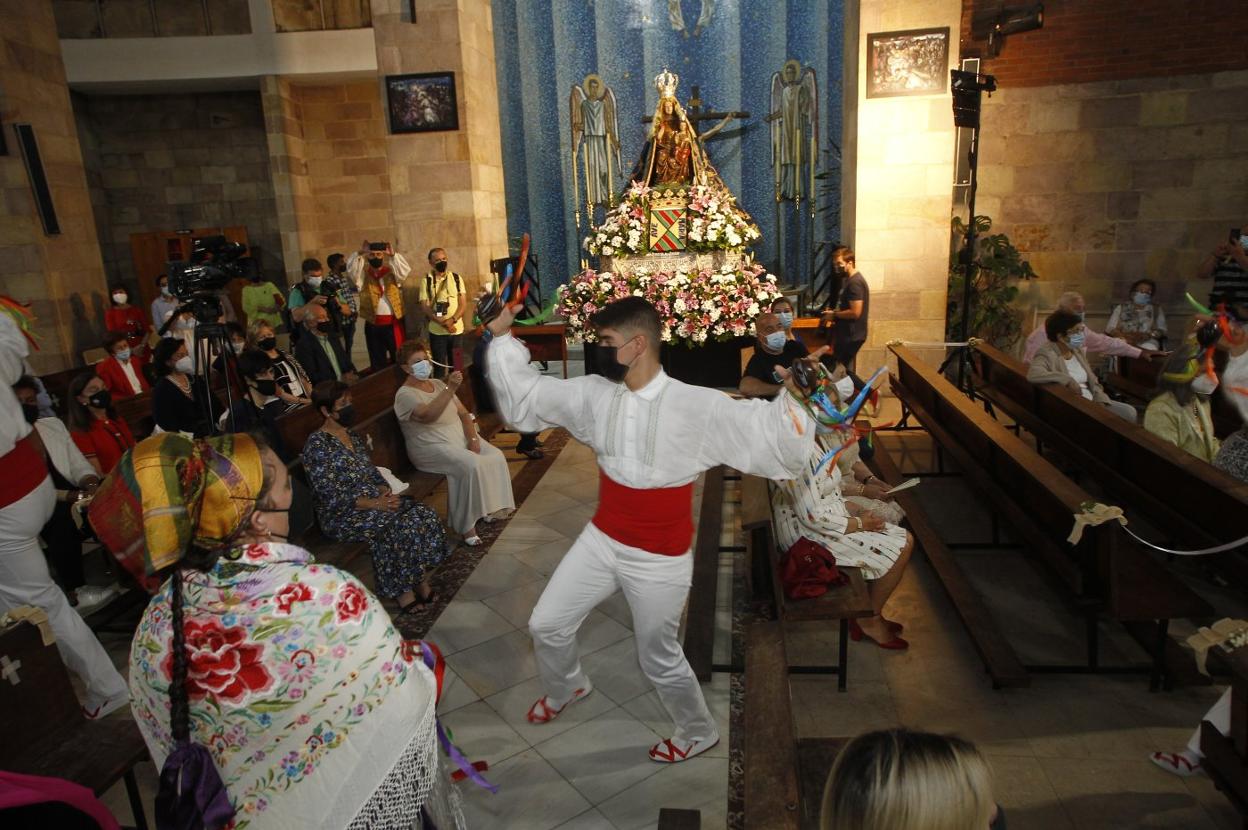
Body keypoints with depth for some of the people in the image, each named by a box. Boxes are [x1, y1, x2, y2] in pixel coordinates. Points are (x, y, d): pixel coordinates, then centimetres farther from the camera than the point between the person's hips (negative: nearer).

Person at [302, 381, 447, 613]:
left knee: (424, 514, -16)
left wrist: (385, 492, -6)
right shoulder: (317, 444, -12)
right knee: (400, 524, -29)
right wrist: (374, 504, -23)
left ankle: (421, 579, -9)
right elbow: (331, 497, -17)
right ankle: (402, 591, -14)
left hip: (375, 501, 7)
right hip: (342, 516, -7)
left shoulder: (353, 435, 12)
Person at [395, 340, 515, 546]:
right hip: (432, 448, -7)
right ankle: (466, 525, -19)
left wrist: (473, 439, -6)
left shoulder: (438, 384, 12)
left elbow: (464, 413, 10)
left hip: (461, 437, 8)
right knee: (471, 466, -31)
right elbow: (428, 415, -32)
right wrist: (450, 389, -40)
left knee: (496, 457, -13)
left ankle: (487, 508, 3)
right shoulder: (405, 394, -12)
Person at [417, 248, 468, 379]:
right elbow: (424, 306, -6)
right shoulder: (426, 281, -1)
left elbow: (464, 303, -2)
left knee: (457, 364, 9)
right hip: (437, 332, -1)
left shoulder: (456, 278, 2)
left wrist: (452, 320, -19)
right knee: (439, 365, 7)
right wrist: (442, 322, -19)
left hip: (457, 330, 1)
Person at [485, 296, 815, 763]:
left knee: (659, 660, 12)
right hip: (601, 541, 6)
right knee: (546, 624, 18)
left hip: (659, 559, -5)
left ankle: (699, 732, 44)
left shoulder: (696, 407, -22)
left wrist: (791, 397, -45)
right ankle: (565, 688, 53)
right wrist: (503, 337, 4)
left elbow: (766, 432, -26)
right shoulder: (594, 395, -7)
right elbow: (525, 395, 6)